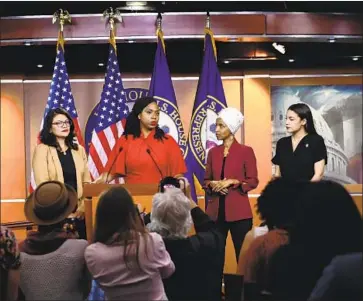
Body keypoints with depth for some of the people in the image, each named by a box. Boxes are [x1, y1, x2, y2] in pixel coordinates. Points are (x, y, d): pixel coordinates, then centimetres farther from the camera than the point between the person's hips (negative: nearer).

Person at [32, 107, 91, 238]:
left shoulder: (79, 150, 13)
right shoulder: (42, 149, -2)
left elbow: (86, 181, 10)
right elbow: (42, 184, -10)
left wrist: (83, 207, -4)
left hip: (79, 212, 4)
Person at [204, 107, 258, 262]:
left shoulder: (245, 151, -2)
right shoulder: (213, 152, 11)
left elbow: (253, 181, -4)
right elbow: (206, 180, 15)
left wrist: (232, 182, -16)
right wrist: (213, 184, -7)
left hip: (239, 211, -4)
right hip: (216, 210, 4)